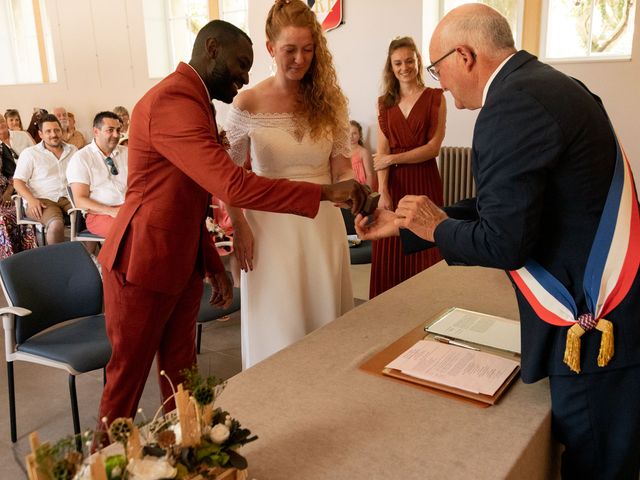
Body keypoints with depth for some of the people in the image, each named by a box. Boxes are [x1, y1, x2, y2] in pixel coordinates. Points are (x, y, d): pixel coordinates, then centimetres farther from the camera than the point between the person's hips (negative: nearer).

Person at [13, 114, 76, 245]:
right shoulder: (29, 153, 9)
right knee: (56, 224, -36)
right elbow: (18, 182, 4)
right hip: (44, 200, -3)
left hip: (70, 197, 3)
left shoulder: (73, 151, 18)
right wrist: (31, 200, -15)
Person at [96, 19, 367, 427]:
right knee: (128, 375, 8)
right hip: (143, 265, -9)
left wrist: (214, 267, 13)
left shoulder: (195, 101, 13)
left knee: (181, 373, 14)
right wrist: (326, 193, -28)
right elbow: (232, 186, -32)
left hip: (184, 264, 9)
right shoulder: (172, 101, -20)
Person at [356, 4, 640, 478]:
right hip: (599, 308, 10)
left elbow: (504, 241, -24)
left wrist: (437, 228, -4)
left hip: (597, 330, -10)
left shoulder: (512, 104, -21)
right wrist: (407, 224, 15)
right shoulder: (540, 84, 10)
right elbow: (505, 206, 13)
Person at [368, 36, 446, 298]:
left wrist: (394, 158, -8)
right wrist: (383, 192, -10)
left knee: (424, 257, 1)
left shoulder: (435, 97, 3)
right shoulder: (385, 102, 11)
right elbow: (382, 151, 2)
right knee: (389, 258, 2)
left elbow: (433, 147, -5)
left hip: (424, 182, -2)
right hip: (393, 184, 2)